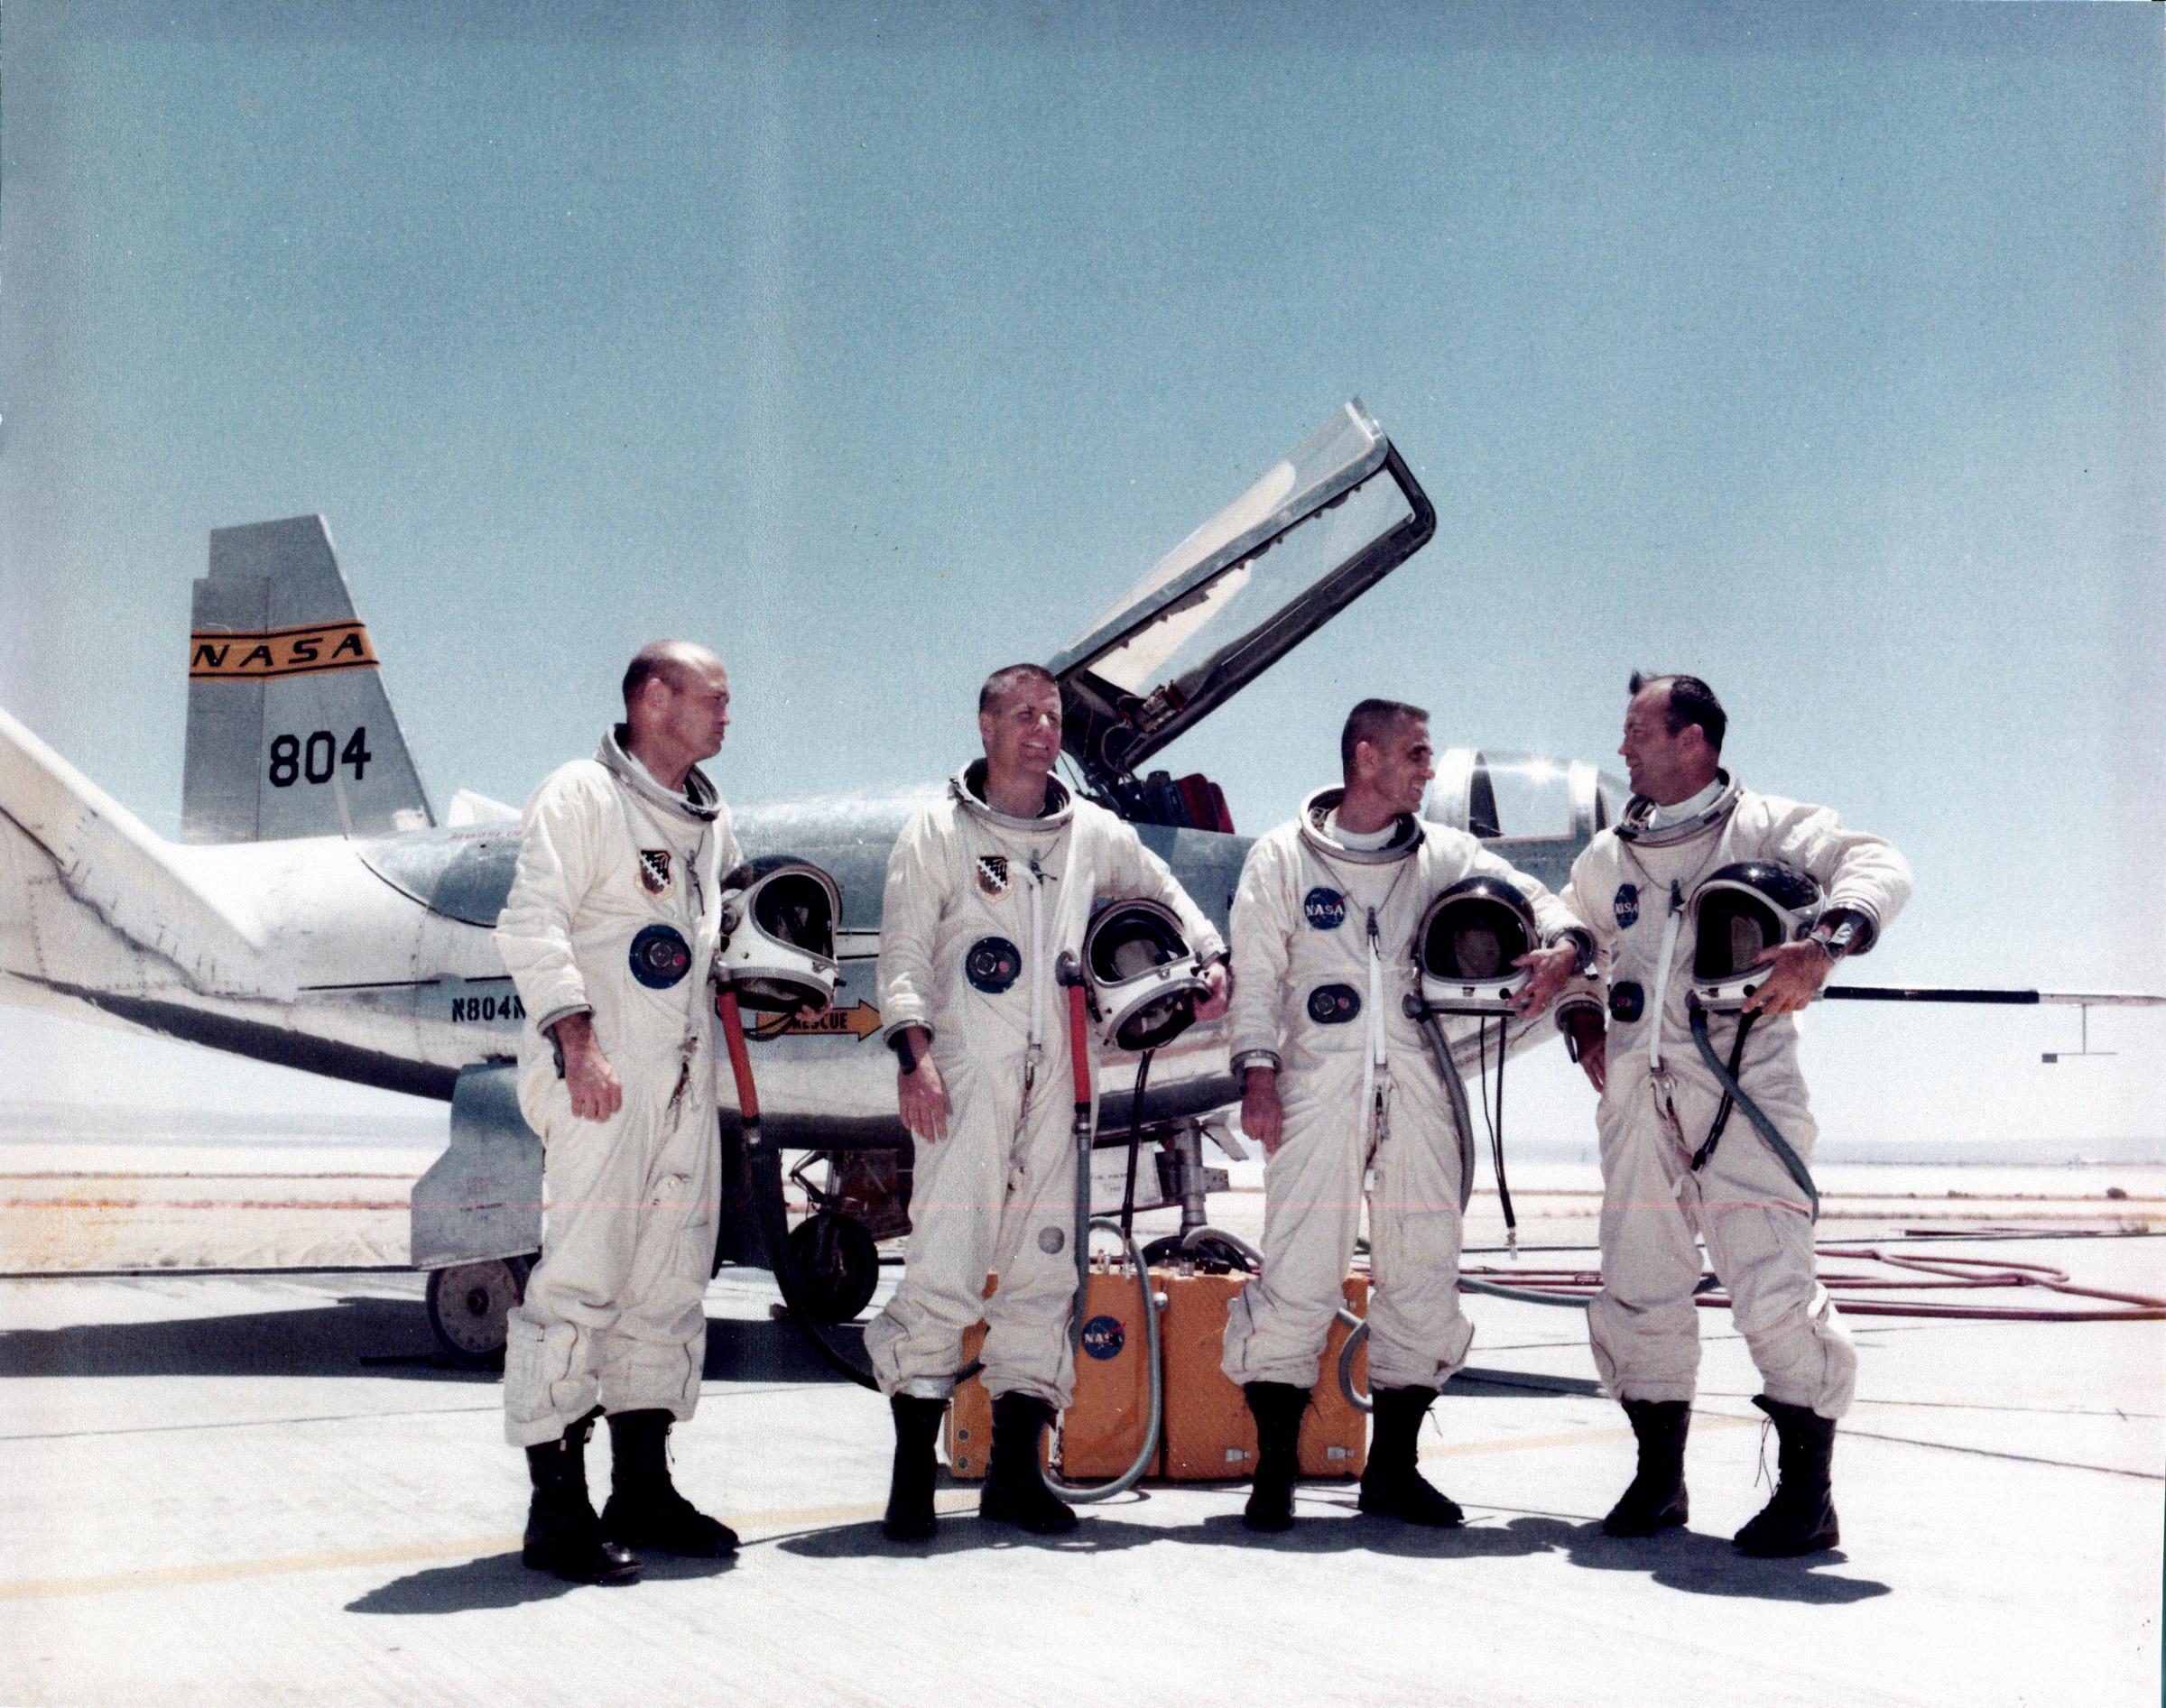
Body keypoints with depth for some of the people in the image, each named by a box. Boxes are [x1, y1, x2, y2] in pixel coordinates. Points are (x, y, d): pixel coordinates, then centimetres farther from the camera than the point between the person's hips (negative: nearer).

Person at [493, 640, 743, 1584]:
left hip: (684, 1077, 9)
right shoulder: (581, 795, -5)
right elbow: (531, 925, -14)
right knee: (582, 1275, -11)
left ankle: (644, 1490, 19)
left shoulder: (710, 818, 21)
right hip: (599, 1072, -8)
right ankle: (558, 1506, -5)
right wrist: (578, 1041, -23)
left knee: (672, 1278, 10)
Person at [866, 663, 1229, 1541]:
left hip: (1056, 1076, 5)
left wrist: (1210, 957, 15)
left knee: (1045, 1269, 4)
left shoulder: (1092, 833, 17)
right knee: (944, 1265, -13)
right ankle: (912, 1475, -5)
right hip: (966, 1073, -4)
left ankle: (1015, 1470, 13)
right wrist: (915, 1051, -13)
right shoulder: (936, 832, 6)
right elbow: (903, 954, 0)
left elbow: (1162, 888, 32)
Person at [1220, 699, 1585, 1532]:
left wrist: (1562, 952, -13)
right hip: (1318, 1087, -3)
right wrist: (1258, 1073, -7)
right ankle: (1275, 1470, 1)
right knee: (1298, 1274, -9)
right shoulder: (1282, 858, 7)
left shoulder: (1443, 855, 13)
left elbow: (1534, 898, 9)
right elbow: (1256, 973, 4)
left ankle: (1392, 1468, 17)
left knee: (1423, 1276, 5)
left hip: (1419, 1088, 3)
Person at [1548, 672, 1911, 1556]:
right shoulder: (1608, 857, 20)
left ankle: (1808, 1493, -2)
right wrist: (1584, 1021, 18)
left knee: (1772, 1287, -12)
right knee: (1637, 1289, 6)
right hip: (1638, 1094, 6)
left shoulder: (1765, 827, 3)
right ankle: (1658, 1481, 19)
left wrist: (1822, 945, -29)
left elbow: (1877, 868, -11)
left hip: (1743, 1085, -5)